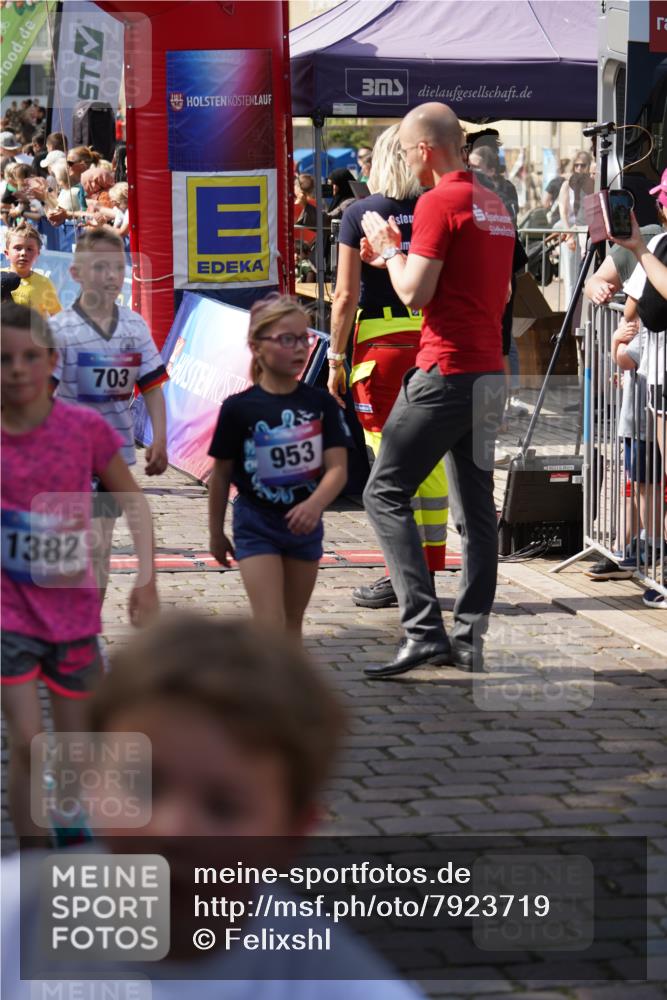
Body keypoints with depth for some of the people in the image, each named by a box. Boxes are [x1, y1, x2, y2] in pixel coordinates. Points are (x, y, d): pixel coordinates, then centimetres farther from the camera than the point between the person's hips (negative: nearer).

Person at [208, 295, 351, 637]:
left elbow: (337, 467, -10)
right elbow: (221, 474, 1)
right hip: (256, 524, -3)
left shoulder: (320, 403, -3)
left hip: (304, 524, 4)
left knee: (292, 625, 15)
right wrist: (216, 532, 7)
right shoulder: (240, 408, -10)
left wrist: (315, 504, -30)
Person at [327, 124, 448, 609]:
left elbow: (346, 295, -6)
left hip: (381, 343, -4)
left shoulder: (360, 214, -5)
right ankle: (429, 571, 13)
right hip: (431, 342, 4)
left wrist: (336, 360, 1)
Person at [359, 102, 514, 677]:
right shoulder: (495, 205, 15)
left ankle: (425, 630, -14)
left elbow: (415, 293, -16)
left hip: (446, 372, -9)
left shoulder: (439, 202, -12)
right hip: (490, 373, 9)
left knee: (386, 494, -5)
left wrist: (390, 249, 2)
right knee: (477, 505, 10)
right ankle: (470, 639, 11)